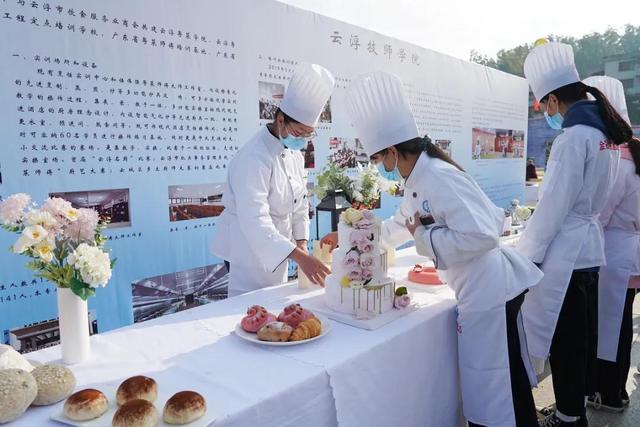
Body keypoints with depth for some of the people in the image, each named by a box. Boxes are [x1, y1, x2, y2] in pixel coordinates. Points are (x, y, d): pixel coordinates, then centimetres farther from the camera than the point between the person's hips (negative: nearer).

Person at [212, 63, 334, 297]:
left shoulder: (295, 153, 3)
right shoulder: (254, 157, -26)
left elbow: (299, 200, 12)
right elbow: (254, 220, -35)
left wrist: (301, 241, 1)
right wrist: (299, 257, -42)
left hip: (275, 246, 9)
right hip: (248, 246, -8)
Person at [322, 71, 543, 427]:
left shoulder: (439, 176, -21)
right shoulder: (419, 181, 10)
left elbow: (481, 235, -30)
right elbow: (401, 226, 27)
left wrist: (425, 237, -17)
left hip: (489, 293, -10)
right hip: (478, 292, 10)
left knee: (498, 397, 5)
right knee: (485, 388, 22)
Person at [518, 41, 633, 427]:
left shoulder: (573, 138, -19)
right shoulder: (606, 133, 9)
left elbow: (553, 207, -19)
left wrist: (524, 258, -9)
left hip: (565, 254, -9)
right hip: (590, 248, 9)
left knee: (566, 342, 4)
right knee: (583, 335, 19)